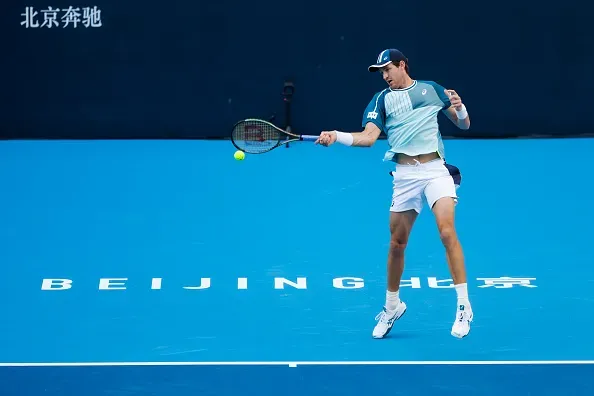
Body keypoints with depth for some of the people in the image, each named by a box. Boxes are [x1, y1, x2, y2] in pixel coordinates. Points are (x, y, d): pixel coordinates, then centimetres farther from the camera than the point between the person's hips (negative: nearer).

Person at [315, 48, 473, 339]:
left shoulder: (431, 89, 11)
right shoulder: (381, 100, 11)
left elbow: (463, 125, 15)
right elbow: (368, 137, -2)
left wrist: (459, 108, -7)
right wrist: (336, 137, -19)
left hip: (435, 169, -2)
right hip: (404, 174, 2)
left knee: (447, 231, -20)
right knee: (396, 244, 8)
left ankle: (463, 306, -13)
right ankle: (392, 307, 28)